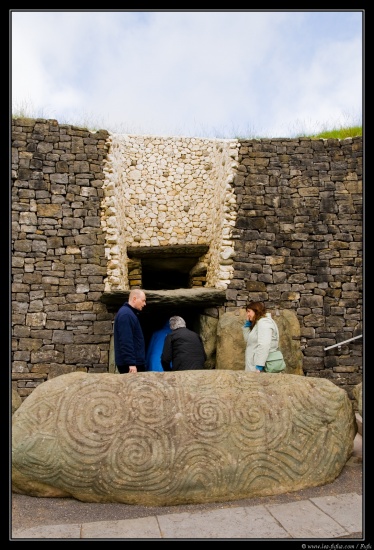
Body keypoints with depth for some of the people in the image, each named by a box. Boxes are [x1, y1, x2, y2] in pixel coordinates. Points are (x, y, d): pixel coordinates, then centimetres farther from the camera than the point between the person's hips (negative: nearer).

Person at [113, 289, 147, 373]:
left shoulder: (129, 313, 18)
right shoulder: (126, 314, -15)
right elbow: (126, 341, -22)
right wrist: (131, 363, -25)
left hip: (135, 362, 10)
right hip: (129, 364, -10)